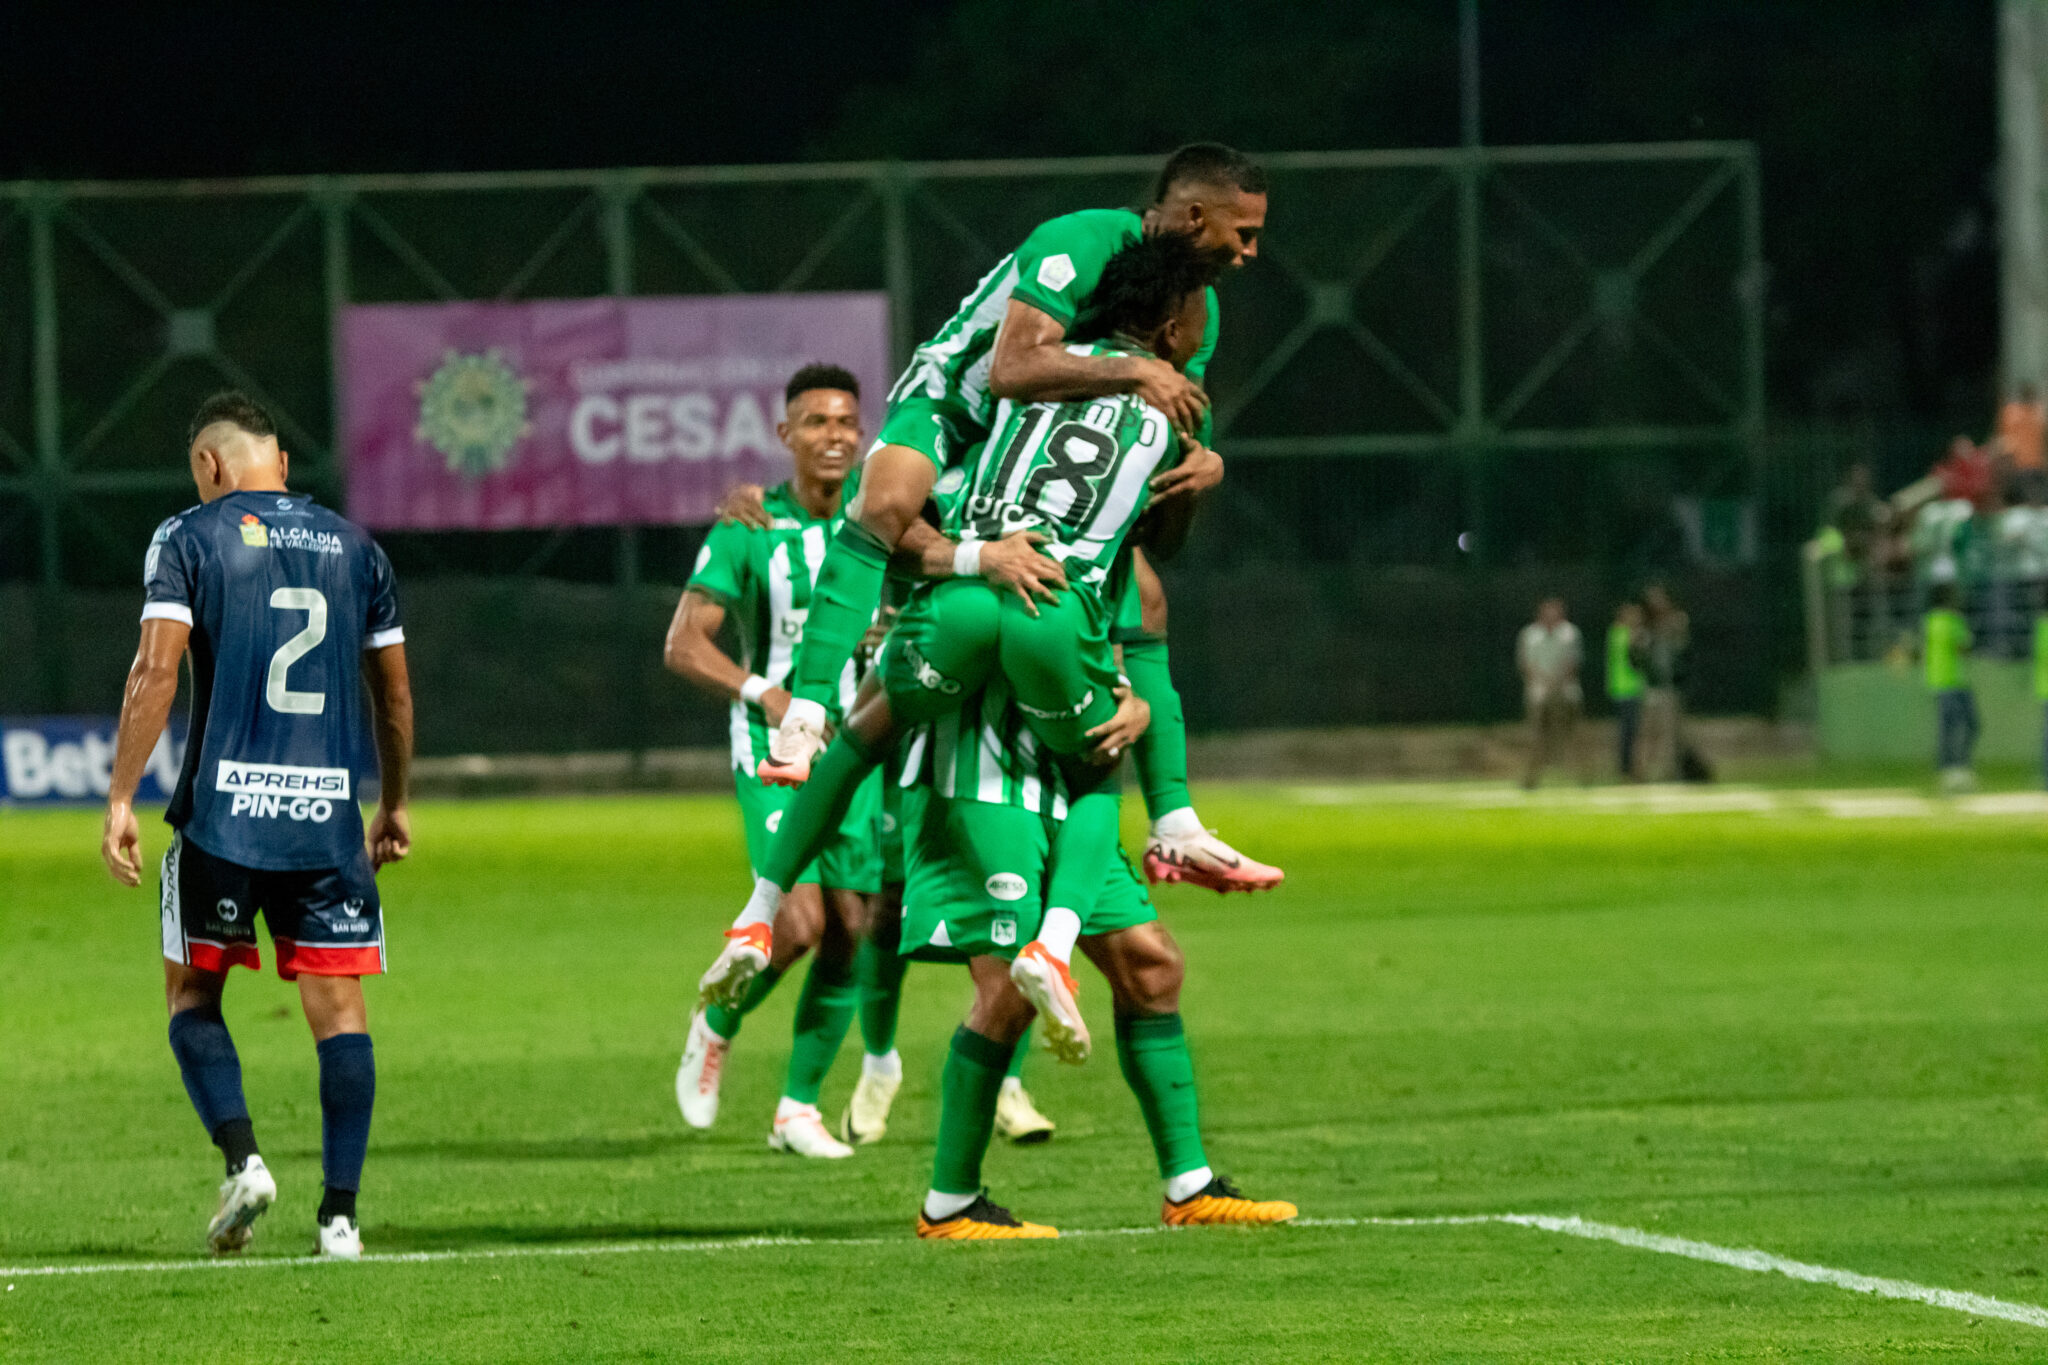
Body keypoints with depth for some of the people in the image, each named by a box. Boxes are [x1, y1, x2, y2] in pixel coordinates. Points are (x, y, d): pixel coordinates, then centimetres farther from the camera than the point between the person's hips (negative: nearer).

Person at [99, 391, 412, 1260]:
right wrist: (393, 805, 29)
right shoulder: (353, 548, 12)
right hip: (329, 818, 3)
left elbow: (156, 672, -9)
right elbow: (393, 693, 17)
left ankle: (242, 1161, -9)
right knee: (339, 1008, 3)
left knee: (192, 995, 11)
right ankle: (340, 1212, -3)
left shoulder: (189, 538, 0)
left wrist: (121, 800, -8)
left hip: (224, 810, -3)